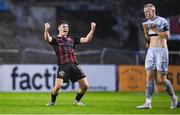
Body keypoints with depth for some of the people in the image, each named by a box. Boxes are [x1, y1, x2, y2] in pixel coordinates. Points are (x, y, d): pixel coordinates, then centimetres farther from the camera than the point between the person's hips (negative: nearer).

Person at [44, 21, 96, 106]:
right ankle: (52, 101, 9)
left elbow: (86, 40, 20)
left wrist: (92, 30, 8)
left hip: (74, 65, 5)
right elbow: (48, 39, -14)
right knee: (58, 85, -20)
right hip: (63, 66, -5)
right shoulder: (55, 39, 9)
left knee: (85, 85, 0)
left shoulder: (72, 39, 23)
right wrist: (46, 30, -34)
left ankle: (77, 100, 25)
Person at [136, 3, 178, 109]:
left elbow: (166, 36, -16)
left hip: (161, 51, -7)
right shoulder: (148, 23, 12)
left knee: (161, 79, -5)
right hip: (151, 51, 7)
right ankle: (148, 103, -2)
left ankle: (174, 98, 15)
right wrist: (145, 30, 0)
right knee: (149, 77, -1)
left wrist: (154, 29, -19)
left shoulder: (162, 21, -9)